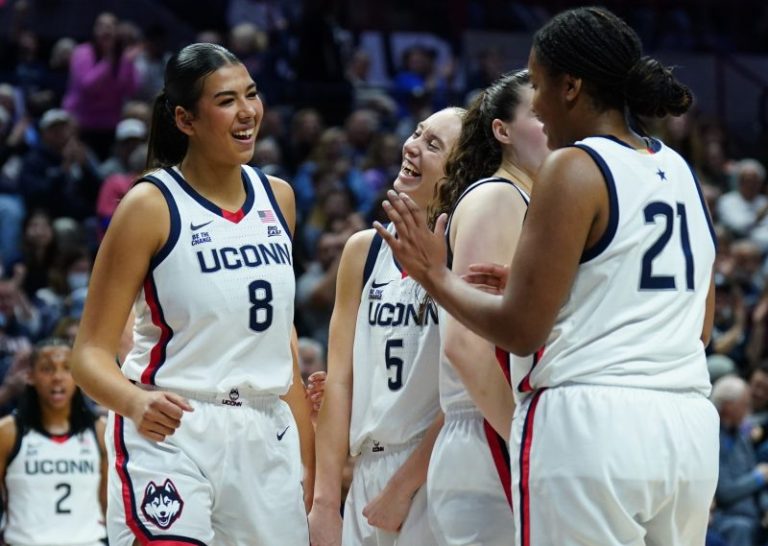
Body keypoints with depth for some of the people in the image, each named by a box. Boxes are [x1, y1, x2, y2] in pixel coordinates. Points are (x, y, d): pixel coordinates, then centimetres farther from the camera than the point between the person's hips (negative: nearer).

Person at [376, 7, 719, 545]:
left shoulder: (574, 169, -7)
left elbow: (520, 330, -9)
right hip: (691, 429, 7)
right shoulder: (679, 170, 14)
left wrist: (436, 276, 6)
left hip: (590, 423, -7)